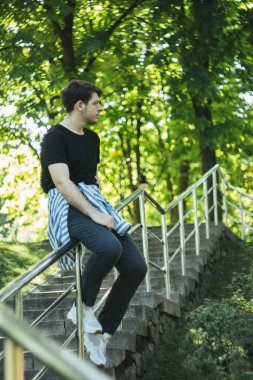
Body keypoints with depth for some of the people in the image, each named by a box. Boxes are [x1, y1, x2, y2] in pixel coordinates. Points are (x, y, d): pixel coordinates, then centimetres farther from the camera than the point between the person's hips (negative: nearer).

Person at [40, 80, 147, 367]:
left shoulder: (92, 138, 19)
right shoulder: (55, 137, -7)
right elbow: (62, 182, -18)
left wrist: (102, 208, 15)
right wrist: (94, 214, -25)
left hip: (94, 203, 8)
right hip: (68, 207, -8)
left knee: (136, 266, -10)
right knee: (109, 247, -38)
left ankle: (101, 333, -1)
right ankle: (82, 309, -14)